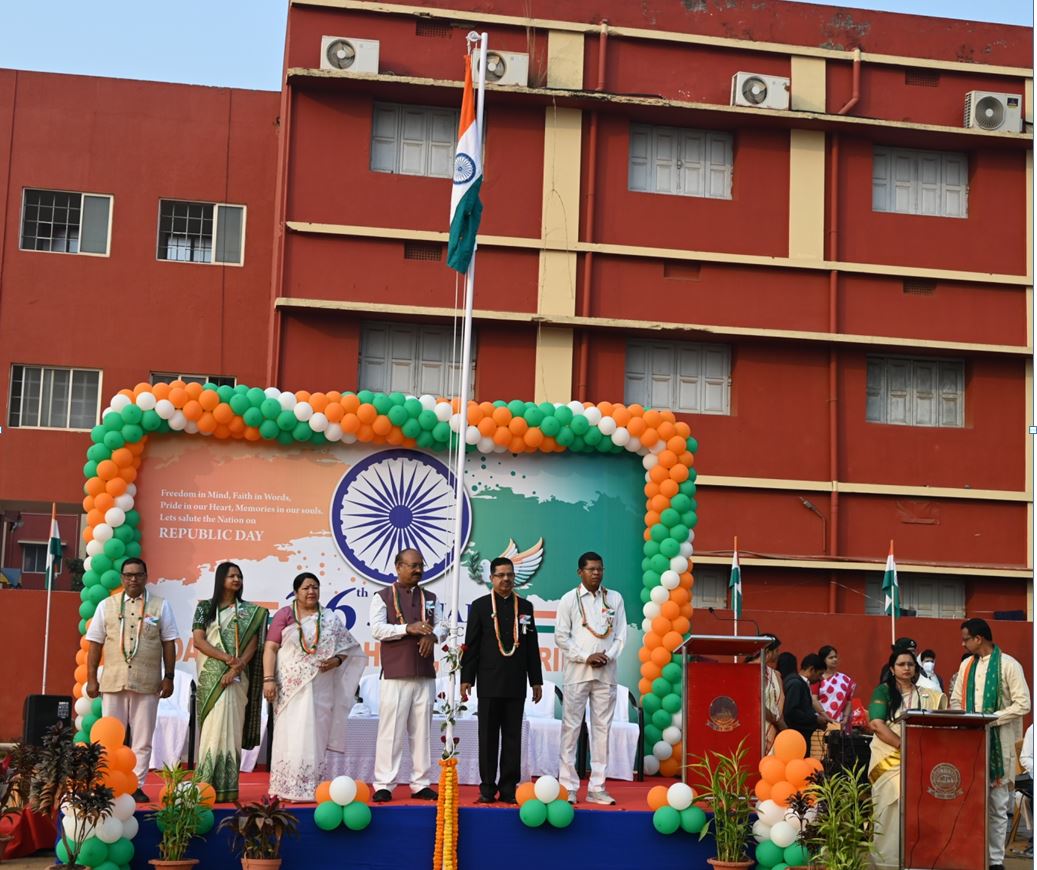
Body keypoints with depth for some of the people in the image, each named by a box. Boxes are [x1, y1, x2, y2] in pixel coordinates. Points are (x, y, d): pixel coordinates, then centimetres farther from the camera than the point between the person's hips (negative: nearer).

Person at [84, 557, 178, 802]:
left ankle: (137, 787, 10)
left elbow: (168, 644, 5)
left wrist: (168, 677, 0)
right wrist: (91, 679, 2)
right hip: (113, 681, 1)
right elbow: (95, 644, 7)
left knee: (142, 740, 3)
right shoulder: (106, 606, 7)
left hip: (147, 683, -1)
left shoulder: (160, 606, 5)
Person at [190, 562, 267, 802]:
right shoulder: (204, 608, 7)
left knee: (231, 727, -4)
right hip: (211, 676, -1)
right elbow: (198, 640, -3)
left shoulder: (249, 611, 10)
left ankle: (226, 787, -4)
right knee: (213, 727, -5)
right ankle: (208, 785, -3)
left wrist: (237, 667, -14)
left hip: (237, 677, 1)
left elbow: (252, 644, 2)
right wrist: (226, 658, -15)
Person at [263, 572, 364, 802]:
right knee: (290, 736, -4)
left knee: (315, 737, 2)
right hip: (291, 687, -2)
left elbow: (349, 648, 15)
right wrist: (268, 679, -10)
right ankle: (287, 789, -1)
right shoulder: (285, 615, 5)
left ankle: (313, 789, 5)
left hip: (320, 689, 2)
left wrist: (336, 660, -6)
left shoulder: (330, 619, 12)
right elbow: (270, 648, 0)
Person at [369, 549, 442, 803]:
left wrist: (432, 635, -11)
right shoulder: (383, 597, 3)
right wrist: (407, 629, -18)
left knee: (421, 731, 5)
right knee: (391, 730, -4)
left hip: (425, 675, 4)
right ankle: (384, 785, 0)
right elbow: (376, 629, -8)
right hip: (395, 675, -4)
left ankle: (420, 784, 11)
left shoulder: (430, 598, 17)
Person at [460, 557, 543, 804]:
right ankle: (487, 788, 8)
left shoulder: (525, 607, 9)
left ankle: (508, 788, 8)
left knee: (513, 737, 4)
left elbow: (532, 646, 10)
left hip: (516, 683, 2)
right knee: (488, 736, 3)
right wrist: (466, 679, -4)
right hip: (489, 683, -2)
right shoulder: (480, 606, 3)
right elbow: (471, 645, 1)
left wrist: (536, 680, 7)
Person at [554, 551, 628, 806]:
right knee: (571, 727, -2)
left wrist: (609, 656, -9)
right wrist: (586, 657, -11)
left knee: (602, 727, 4)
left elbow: (621, 634, 8)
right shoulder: (569, 599, 1)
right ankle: (568, 787, 2)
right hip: (577, 671, -3)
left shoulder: (615, 598, 9)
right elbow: (561, 637, -2)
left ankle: (597, 787, 9)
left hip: (606, 672, 3)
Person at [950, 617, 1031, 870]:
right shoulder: (966, 666, 13)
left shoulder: (1008, 665, -6)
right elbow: (956, 700, 17)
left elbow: (1023, 704, -10)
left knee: (997, 805, 1)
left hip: (997, 743, -5)